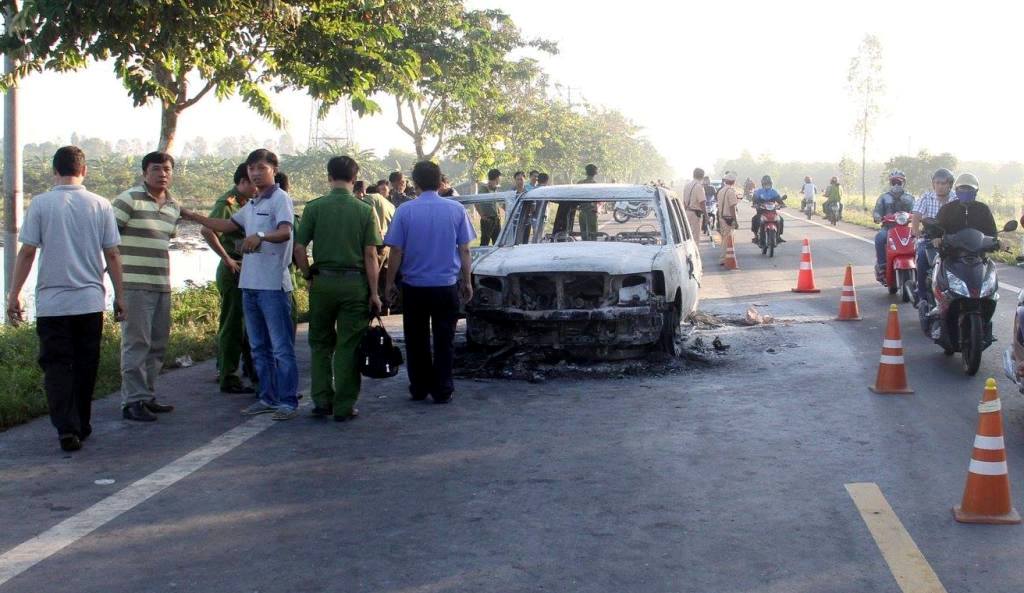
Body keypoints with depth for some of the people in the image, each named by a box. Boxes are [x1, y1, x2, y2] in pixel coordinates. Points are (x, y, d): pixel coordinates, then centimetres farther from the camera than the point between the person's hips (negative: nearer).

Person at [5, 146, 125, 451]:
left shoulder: (41, 203, -5)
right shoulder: (100, 205, 0)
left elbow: (27, 253, -5)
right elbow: (112, 255, 3)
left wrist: (13, 295, 3)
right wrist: (119, 296, 12)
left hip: (52, 302, -2)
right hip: (91, 301, 2)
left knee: (57, 366, 3)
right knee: (85, 367, 12)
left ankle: (67, 428, -9)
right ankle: (81, 426, 21)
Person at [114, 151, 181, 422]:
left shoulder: (174, 207, 15)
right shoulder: (129, 200, -7)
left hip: (162, 285, 7)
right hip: (135, 284, -7)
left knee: (158, 344, 11)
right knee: (137, 343, -6)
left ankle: (147, 396, 22)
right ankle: (133, 401, 0)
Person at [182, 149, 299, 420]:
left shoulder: (280, 199, -7)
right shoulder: (252, 205, 19)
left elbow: (285, 232, -23)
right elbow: (226, 225, 29)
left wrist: (260, 236, -41)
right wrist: (195, 217, 22)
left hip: (273, 284, -9)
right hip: (250, 283, 9)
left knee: (281, 347, -5)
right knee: (259, 346, 14)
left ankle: (288, 401, -1)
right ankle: (268, 397, 22)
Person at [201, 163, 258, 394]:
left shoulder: (246, 204, 14)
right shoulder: (227, 203, -13)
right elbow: (207, 230, -26)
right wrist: (227, 259, -22)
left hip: (247, 270, 9)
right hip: (233, 270, -9)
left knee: (248, 322, 16)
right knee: (232, 325, -4)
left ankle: (252, 370, 27)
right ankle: (228, 378, 1)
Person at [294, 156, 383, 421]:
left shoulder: (314, 208, -2)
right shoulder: (365, 211, -2)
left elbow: (299, 249, -5)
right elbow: (371, 255, -5)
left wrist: (309, 277, 10)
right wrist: (374, 293, -2)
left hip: (322, 281, 1)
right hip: (355, 282, -1)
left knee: (320, 344, 15)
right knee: (348, 347, 5)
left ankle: (321, 401, 15)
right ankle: (344, 407, 8)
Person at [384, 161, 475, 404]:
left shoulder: (405, 211, -7)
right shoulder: (456, 210, -3)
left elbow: (396, 251, -5)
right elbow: (464, 250, 0)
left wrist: (390, 282, 5)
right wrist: (467, 282, 10)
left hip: (414, 287, 0)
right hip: (447, 286, 0)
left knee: (417, 341, 13)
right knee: (444, 341, 8)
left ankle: (419, 389, 20)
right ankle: (442, 391, 9)